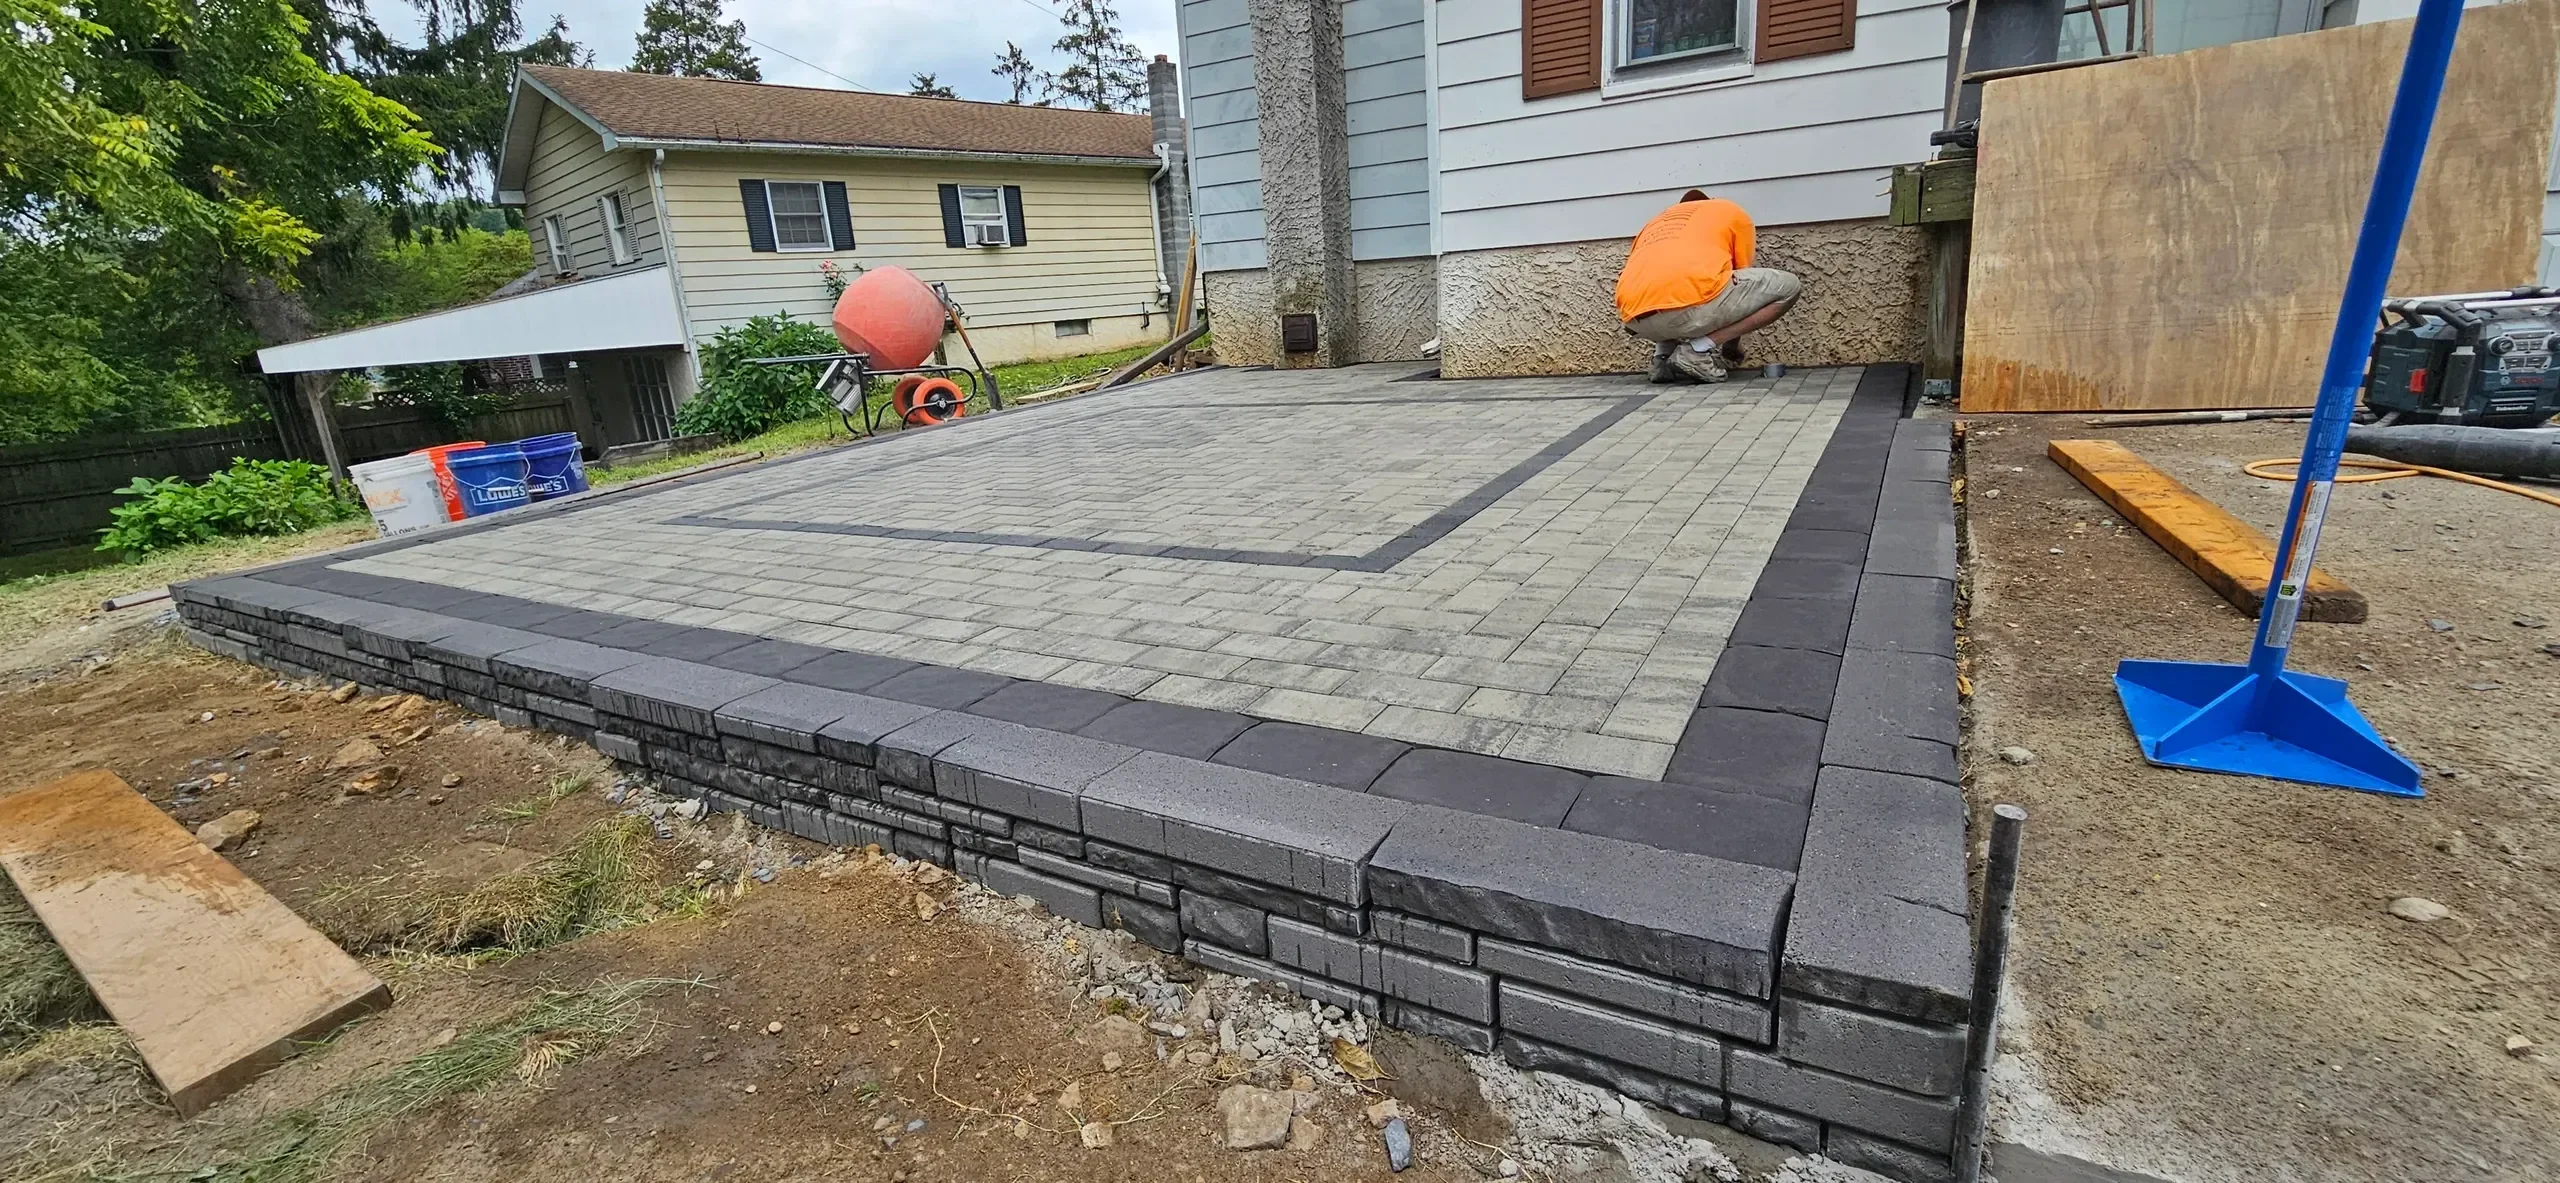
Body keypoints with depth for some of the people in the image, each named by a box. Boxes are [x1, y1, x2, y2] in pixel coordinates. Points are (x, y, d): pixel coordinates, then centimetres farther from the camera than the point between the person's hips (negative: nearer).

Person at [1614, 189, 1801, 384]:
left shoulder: (1655, 223, 38)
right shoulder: (1733, 213, 27)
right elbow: (1740, 279, 30)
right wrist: (1732, 345, 42)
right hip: (1691, 302, -6)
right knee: (1789, 287, 16)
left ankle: (1663, 355, 13)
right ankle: (1701, 347, -1)